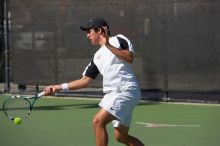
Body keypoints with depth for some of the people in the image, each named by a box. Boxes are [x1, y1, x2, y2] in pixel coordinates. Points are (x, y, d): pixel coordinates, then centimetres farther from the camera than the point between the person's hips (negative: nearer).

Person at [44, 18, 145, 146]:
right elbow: (85, 81, 19)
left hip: (126, 90, -8)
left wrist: (108, 45, -18)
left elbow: (130, 58, -16)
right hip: (112, 92, 8)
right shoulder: (97, 57, 21)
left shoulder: (118, 40, 2)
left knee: (98, 121, -19)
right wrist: (59, 87, 14)